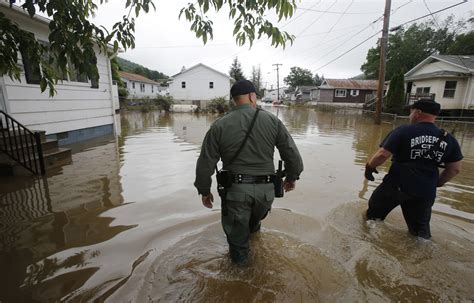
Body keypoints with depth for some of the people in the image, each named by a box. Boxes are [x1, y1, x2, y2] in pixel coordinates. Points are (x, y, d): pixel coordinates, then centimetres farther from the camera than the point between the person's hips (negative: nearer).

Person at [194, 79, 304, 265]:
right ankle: (253, 228, 65)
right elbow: (293, 155, -2)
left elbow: (205, 163, -5)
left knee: (236, 229, 22)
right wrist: (292, 177, 16)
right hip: (266, 189, 4)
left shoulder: (219, 126, -7)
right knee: (255, 218, 35)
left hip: (235, 188, -3)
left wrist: (204, 190, 10)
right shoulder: (272, 121, -5)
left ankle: (240, 255, 42)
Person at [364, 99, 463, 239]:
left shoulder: (403, 131, -12)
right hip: (426, 192, 4)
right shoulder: (449, 139, 4)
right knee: (421, 229, 21)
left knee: (374, 214, 18)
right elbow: (455, 168, 11)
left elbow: (382, 155, -18)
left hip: (396, 185, -4)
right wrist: (437, 183, 25)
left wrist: (370, 166, -1)